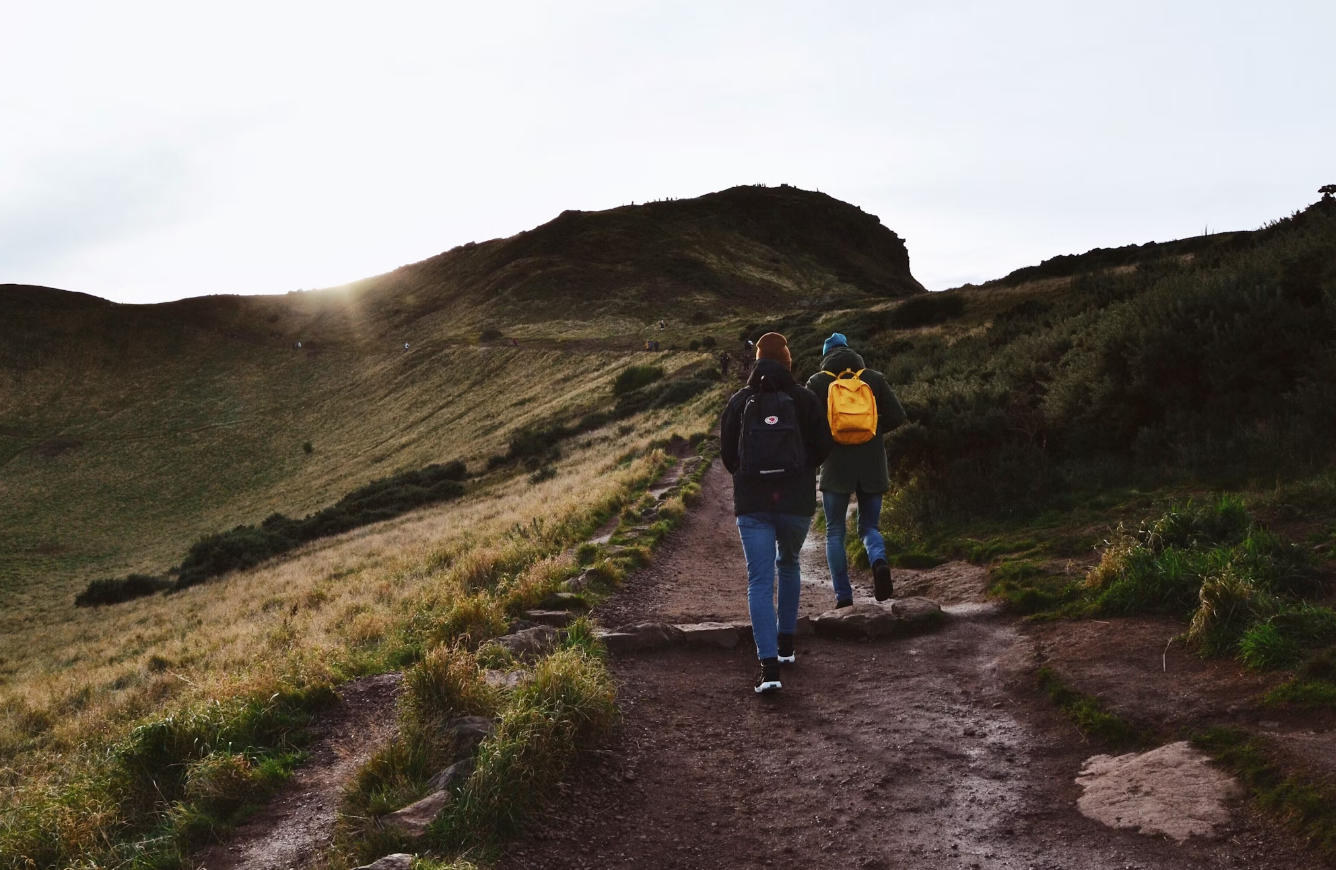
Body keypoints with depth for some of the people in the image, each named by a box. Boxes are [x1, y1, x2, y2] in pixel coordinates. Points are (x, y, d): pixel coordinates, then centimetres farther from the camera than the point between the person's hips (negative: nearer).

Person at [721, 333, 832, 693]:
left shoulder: (739, 401, 1)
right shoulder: (803, 398, -2)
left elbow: (727, 451, 7)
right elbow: (823, 445, 1)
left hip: (752, 502, -1)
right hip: (797, 500, 1)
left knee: (760, 581, -2)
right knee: (788, 565, 25)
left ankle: (769, 666, -14)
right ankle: (786, 644, 31)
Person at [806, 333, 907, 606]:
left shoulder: (817, 382, 1)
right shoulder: (874, 378, 6)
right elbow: (896, 416, 1)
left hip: (836, 466, -2)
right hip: (872, 466, 2)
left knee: (835, 532, 10)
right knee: (868, 526, 15)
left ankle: (843, 596, 2)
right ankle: (879, 561, -18)